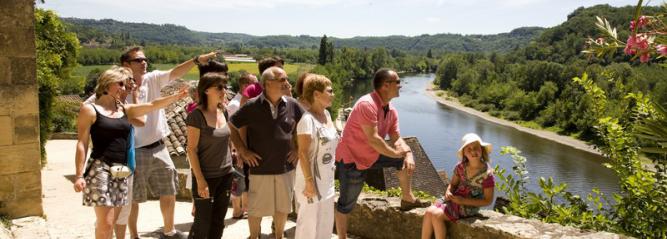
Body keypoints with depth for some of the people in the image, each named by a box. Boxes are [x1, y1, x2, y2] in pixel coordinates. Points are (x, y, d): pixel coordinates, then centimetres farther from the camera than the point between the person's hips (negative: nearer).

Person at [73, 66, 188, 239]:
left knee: (111, 222, 9)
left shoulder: (125, 110, 13)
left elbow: (153, 105, 9)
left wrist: (177, 96, -2)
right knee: (105, 223, -10)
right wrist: (79, 175, -12)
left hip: (121, 171, 6)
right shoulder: (90, 110, -2)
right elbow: (82, 144, -6)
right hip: (100, 169, -6)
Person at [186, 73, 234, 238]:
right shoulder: (197, 115, -13)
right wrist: (200, 180, -18)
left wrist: (231, 173, 14)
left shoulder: (223, 112, 6)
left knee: (218, 224, 12)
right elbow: (191, 150, -14)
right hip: (206, 177, -6)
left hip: (225, 176, 6)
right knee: (202, 224, 2)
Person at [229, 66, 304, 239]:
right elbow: (231, 126, -2)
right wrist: (243, 151, -6)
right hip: (260, 168, -3)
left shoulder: (292, 105, -3)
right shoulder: (252, 106, -11)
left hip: (285, 167, 3)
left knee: (283, 206, 16)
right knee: (256, 208, 11)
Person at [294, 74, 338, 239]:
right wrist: (309, 181, -22)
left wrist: (332, 167, 16)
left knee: (326, 222, 18)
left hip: (326, 179, 8)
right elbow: (303, 153, -21)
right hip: (313, 179, -8)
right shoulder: (308, 119, -20)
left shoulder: (327, 114, 6)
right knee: (309, 223, 3)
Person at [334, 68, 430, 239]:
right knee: (346, 204, 2)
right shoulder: (367, 104, -28)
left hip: (371, 155, 9)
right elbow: (373, 139, -32)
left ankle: (407, 199, 20)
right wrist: (397, 154, -20)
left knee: (406, 159, 9)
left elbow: (396, 139, 4)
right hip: (351, 159, -8)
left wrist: (408, 154, -17)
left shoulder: (392, 111, 0)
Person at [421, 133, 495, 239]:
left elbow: (487, 200, -12)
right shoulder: (460, 167, 0)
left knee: (436, 215, -21)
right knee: (429, 212, -16)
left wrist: (463, 201, -18)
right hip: (454, 199, 6)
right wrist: (448, 192, -11)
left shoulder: (487, 174, -15)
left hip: (469, 206, -6)